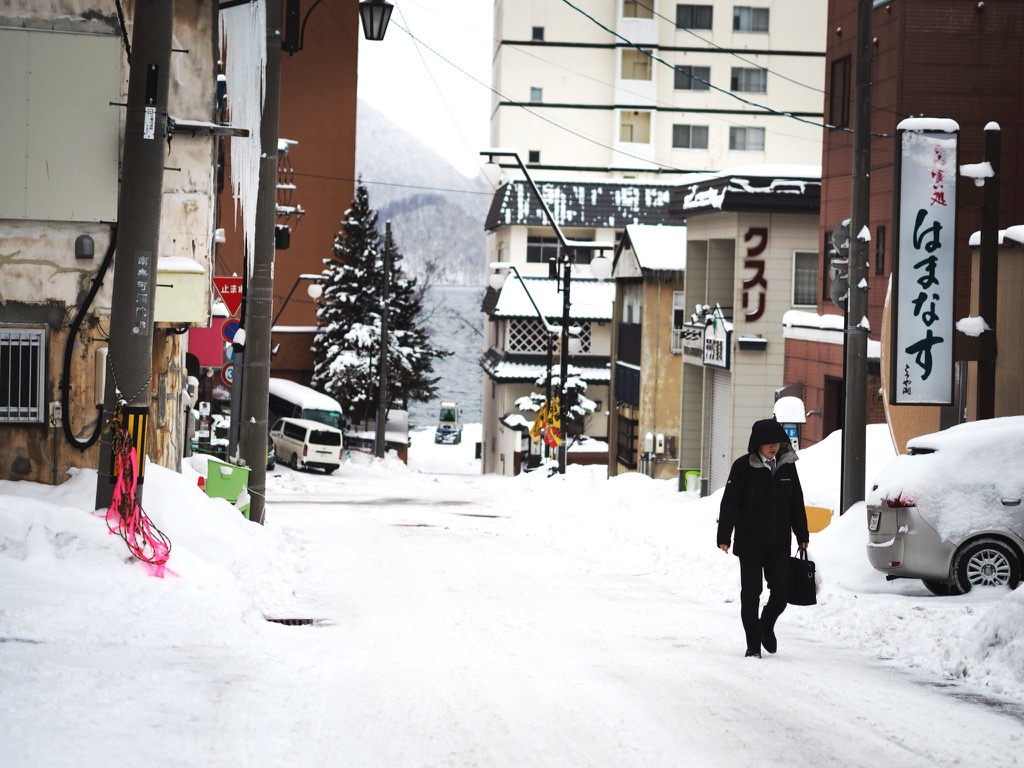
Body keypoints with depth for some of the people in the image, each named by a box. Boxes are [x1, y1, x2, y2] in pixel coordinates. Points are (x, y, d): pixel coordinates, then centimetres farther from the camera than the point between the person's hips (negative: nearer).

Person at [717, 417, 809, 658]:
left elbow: (796, 503, 14)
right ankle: (753, 643, 9)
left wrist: (802, 536, 15)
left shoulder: (787, 465, 5)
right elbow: (729, 503, -7)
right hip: (750, 543, -3)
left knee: (781, 592, 1)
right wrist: (724, 537, -12)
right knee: (751, 593, -1)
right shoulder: (743, 466, -7)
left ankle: (767, 626, 30)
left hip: (779, 543, 3)